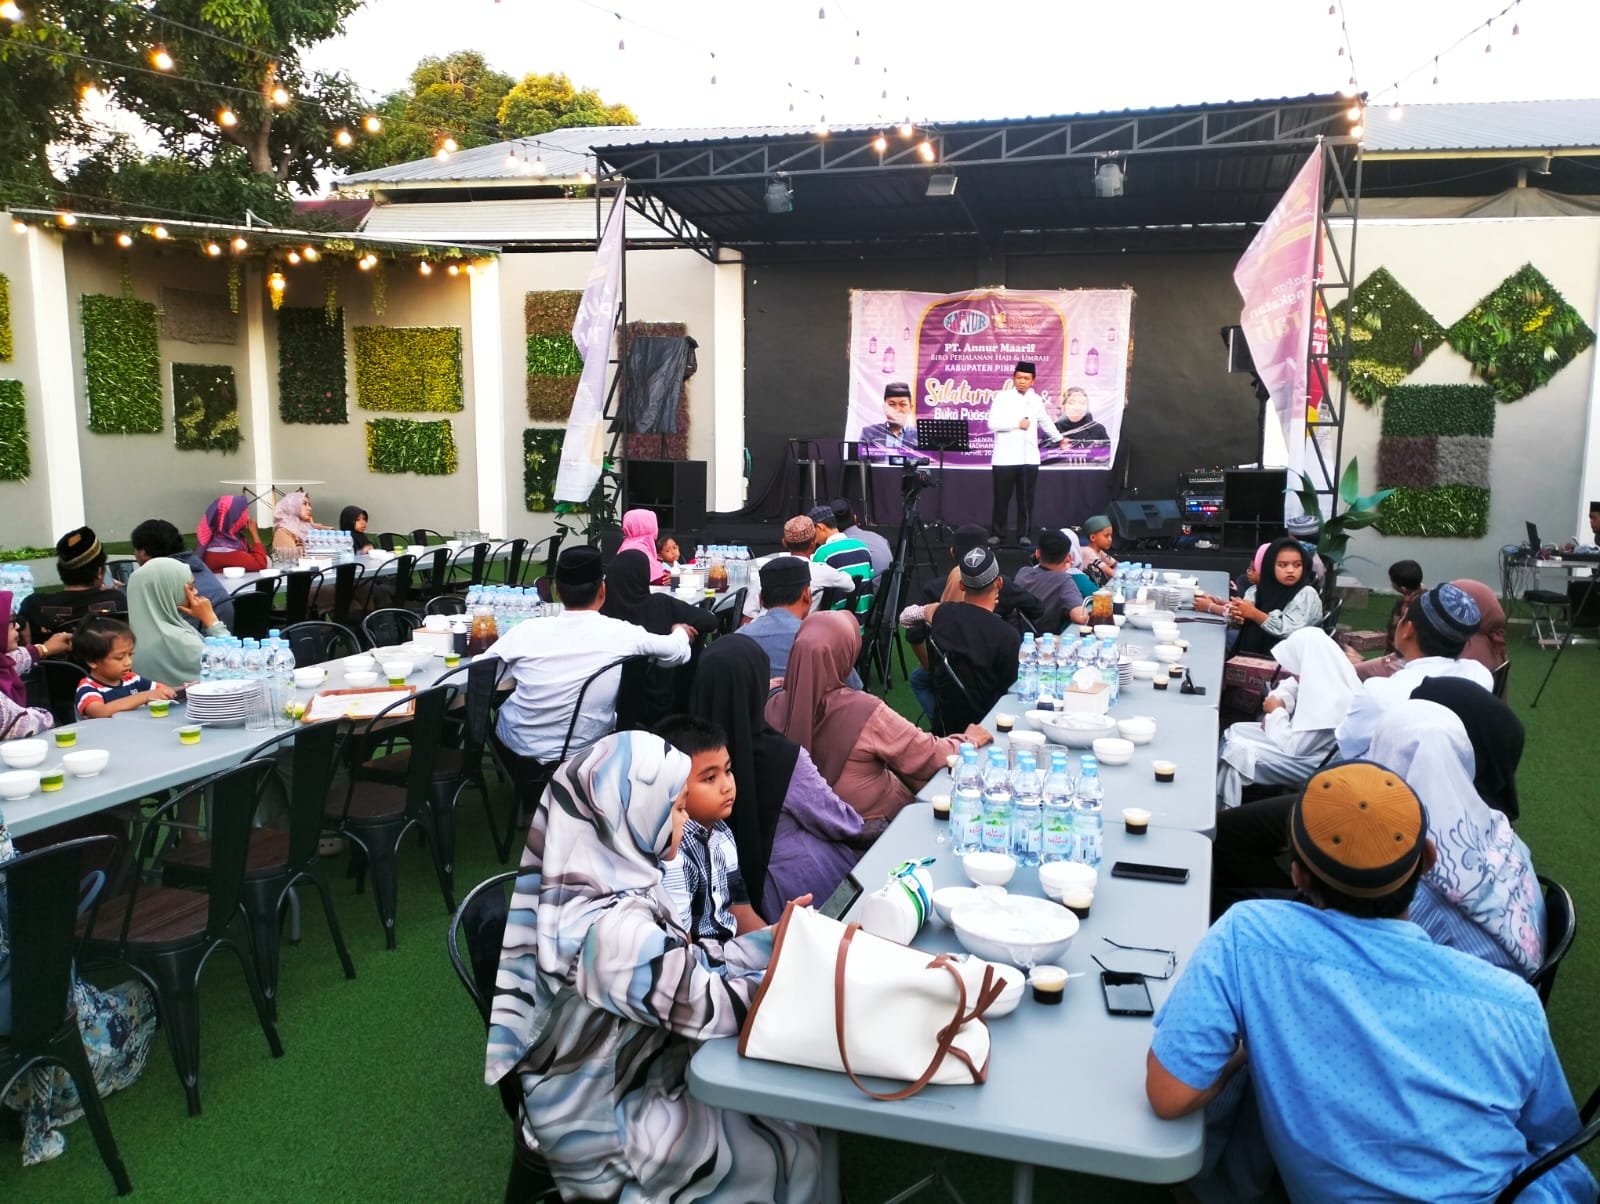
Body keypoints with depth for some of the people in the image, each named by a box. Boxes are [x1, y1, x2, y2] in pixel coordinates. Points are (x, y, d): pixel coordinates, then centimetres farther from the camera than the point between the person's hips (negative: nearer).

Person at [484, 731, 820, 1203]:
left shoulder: (607, 879, -7)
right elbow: (713, 1008, -28)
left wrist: (775, 937, -3)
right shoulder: (610, 926, -34)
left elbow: (689, 963, 2)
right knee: (792, 1153, 2)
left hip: (620, 1069, 8)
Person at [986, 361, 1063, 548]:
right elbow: (993, 423, -14)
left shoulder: (1036, 400, 12)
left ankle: (1024, 534, 13)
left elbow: (1045, 421, 29)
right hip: (1005, 458, -3)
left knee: (1026, 499, 5)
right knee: (1001, 499, 2)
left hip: (1029, 458, 3)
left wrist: (1058, 438, 39)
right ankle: (996, 533, 12)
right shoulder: (1002, 397, -3)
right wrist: (1018, 423, -13)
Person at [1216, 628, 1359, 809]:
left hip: (1311, 763, -10)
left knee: (1237, 751, -15)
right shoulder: (1323, 674, -6)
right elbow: (1290, 686, 15)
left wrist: (1276, 711, -13)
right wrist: (1275, 713, -4)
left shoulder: (1329, 700, -33)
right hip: (1303, 738, 10)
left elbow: (1293, 747, -28)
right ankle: (1216, 802, 13)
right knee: (1234, 732, 8)